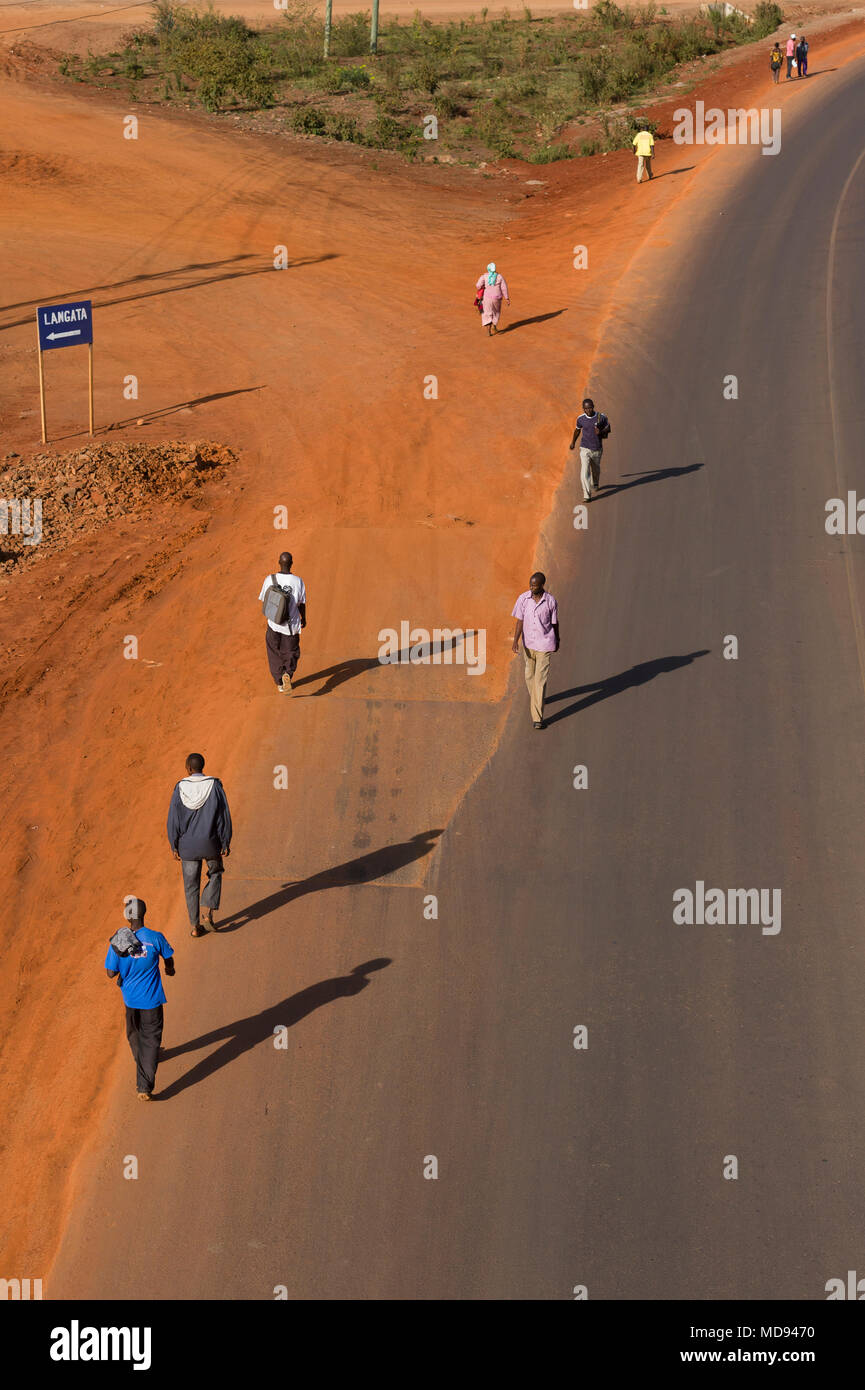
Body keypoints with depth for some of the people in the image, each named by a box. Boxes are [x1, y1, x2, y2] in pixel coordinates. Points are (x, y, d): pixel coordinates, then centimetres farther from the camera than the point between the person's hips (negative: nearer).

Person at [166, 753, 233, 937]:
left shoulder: (180, 788, -9)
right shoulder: (214, 786, -10)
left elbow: (173, 819, -5)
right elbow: (224, 817, -8)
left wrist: (174, 846, 5)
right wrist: (226, 843, 1)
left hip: (188, 844, 0)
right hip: (210, 843, 0)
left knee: (191, 884, 13)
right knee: (215, 873, 25)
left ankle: (195, 926, 15)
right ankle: (207, 912, 8)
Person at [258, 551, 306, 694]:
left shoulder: (270, 579, -12)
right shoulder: (298, 581, -12)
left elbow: (263, 601, -3)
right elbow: (302, 604, -2)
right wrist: (303, 618, 16)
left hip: (274, 624, 0)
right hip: (291, 625, 0)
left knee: (275, 654, 19)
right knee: (291, 653, 14)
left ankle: (280, 683, 26)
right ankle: (287, 674, -14)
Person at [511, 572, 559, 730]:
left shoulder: (550, 601, -10)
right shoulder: (523, 599, -6)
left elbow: (555, 623, 3)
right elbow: (520, 621, -4)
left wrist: (557, 641, 14)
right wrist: (515, 641, -14)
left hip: (544, 645, -3)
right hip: (528, 644, 3)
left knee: (540, 680, -6)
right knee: (529, 676, 18)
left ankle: (537, 717, -6)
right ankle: (533, 698, 47)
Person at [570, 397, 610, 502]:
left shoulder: (601, 417, -11)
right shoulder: (581, 419, -7)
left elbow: (607, 428, 4)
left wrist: (601, 432, -19)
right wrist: (573, 442, 26)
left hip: (597, 449, 1)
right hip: (585, 449, -1)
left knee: (596, 469, 23)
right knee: (584, 472, -14)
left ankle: (595, 484, 54)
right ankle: (587, 495, -13)